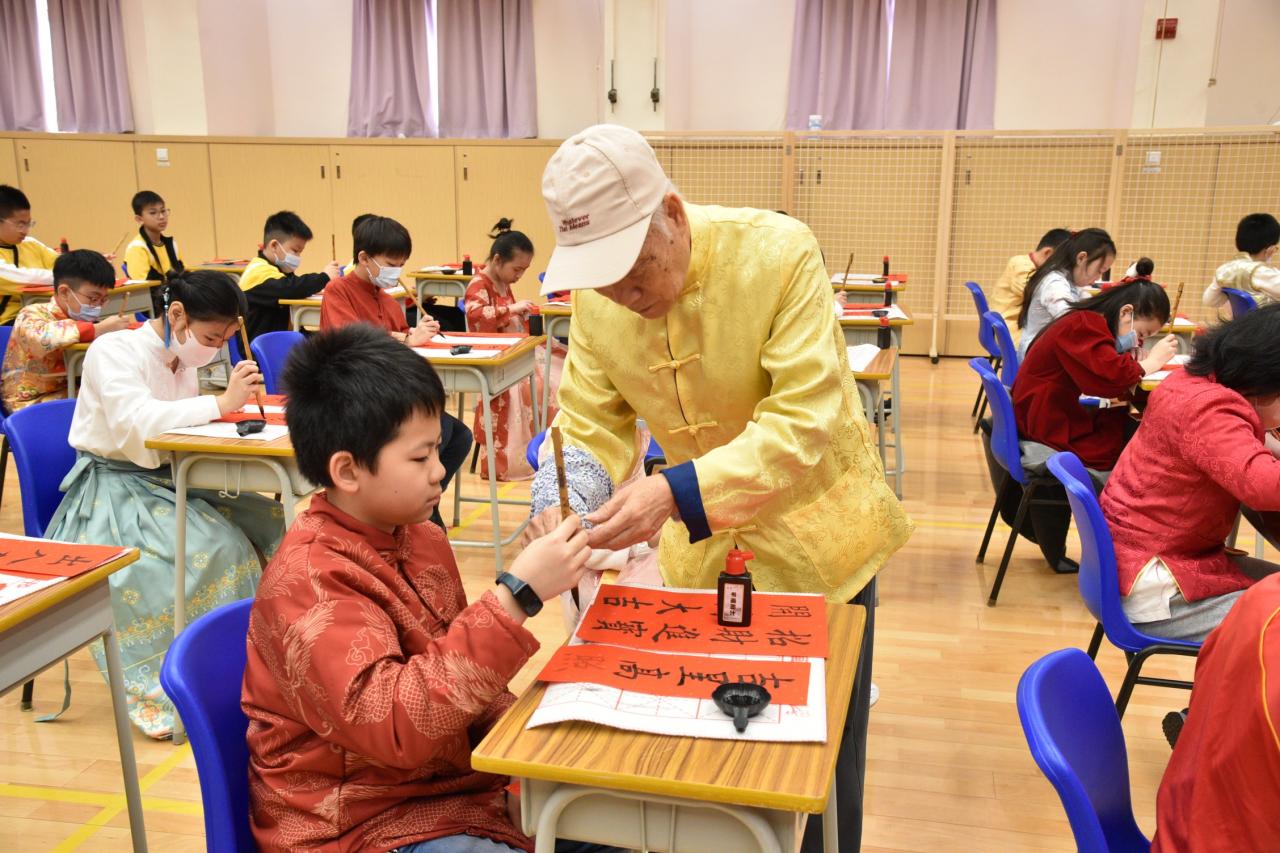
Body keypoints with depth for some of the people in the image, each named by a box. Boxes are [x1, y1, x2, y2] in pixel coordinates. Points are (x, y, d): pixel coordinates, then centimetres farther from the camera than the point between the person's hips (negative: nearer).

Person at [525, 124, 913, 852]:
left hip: (814, 535, -3)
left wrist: (678, 492, -39)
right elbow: (590, 424, -5)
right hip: (700, 552, 4)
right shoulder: (597, 296, -10)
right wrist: (562, 503, -27)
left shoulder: (778, 253, -24)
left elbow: (807, 422, -29)